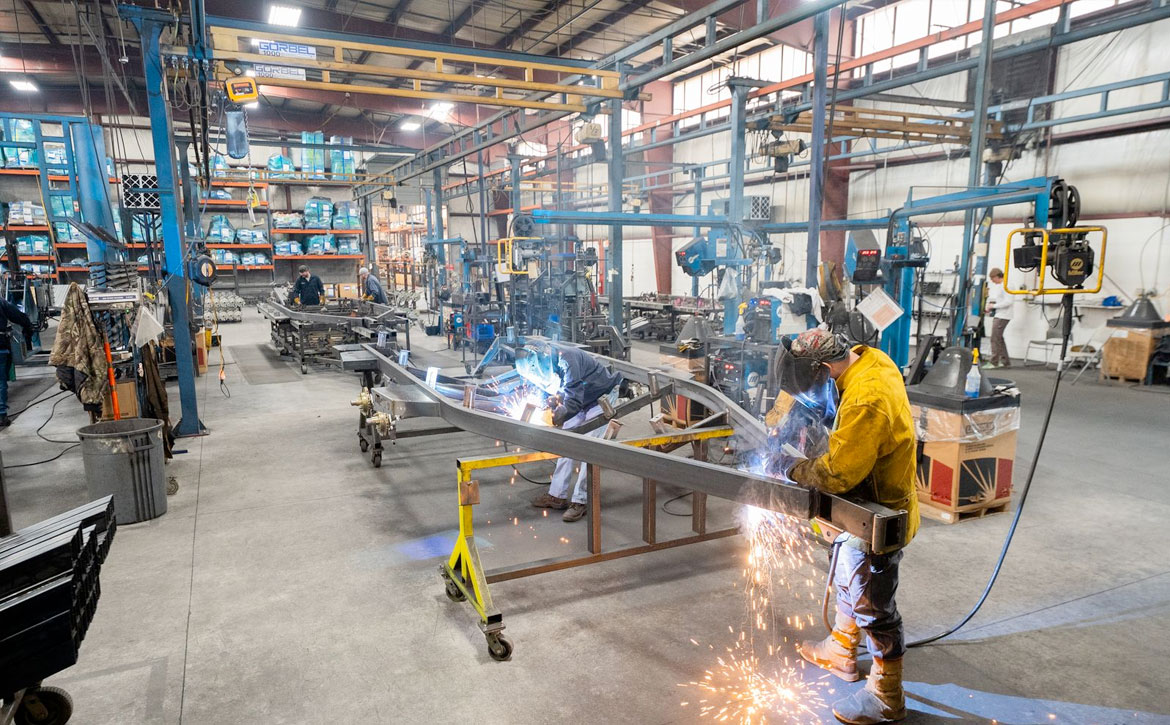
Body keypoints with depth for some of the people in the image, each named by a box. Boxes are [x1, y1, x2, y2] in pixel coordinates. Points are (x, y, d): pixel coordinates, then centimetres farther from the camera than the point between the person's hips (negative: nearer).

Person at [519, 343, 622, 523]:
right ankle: (557, 495, 7)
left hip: (602, 397, -9)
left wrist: (555, 417, -40)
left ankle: (580, 501, -9)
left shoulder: (567, 359, -34)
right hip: (581, 401, 9)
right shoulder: (548, 364, -7)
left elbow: (574, 401, -37)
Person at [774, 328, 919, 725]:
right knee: (846, 579, 27)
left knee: (873, 605, 5)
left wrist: (795, 469, -14)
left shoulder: (866, 400, -34)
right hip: (865, 505, 10)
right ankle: (841, 651, 48)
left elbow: (837, 474, -30)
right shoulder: (869, 359, -4)